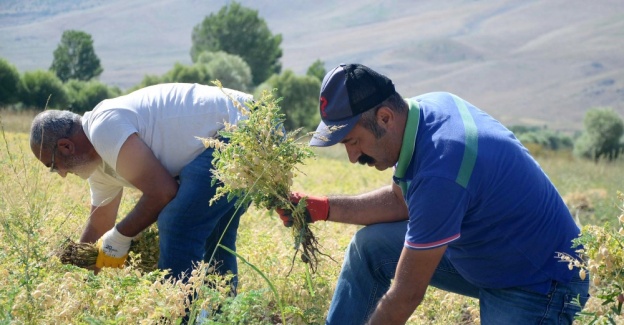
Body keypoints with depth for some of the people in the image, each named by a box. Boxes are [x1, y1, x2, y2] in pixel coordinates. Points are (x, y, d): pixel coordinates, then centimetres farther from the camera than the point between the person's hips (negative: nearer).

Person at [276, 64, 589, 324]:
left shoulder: (439, 170, -34)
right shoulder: (426, 106, -7)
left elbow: (407, 295, -26)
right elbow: (400, 200, 11)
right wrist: (321, 208, 1)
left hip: (539, 287, -9)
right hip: (486, 246, 10)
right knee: (370, 244, 5)